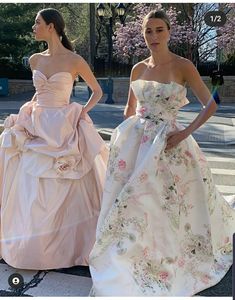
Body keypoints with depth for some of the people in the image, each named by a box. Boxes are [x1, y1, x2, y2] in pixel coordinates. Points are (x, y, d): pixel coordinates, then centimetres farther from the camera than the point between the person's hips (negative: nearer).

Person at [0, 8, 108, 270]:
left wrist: (83, 111, -8)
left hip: (63, 130, -5)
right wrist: (25, 114, 13)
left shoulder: (74, 60, -5)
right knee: (31, 191, 7)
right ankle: (33, 244, 23)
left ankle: (69, 244, 18)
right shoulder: (35, 60, 10)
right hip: (36, 128, 5)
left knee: (67, 190, 0)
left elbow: (98, 91, 5)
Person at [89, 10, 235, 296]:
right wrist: (125, 135, 10)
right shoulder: (138, 69, 9)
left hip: (166, 143, -4)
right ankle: (121, 266, 26)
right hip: (135, 141, 4)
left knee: (164, 205, 1)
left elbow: (210, 104, -6)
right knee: (129, 202, 6)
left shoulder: (183, 66, -5)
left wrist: (185, 133, -15)